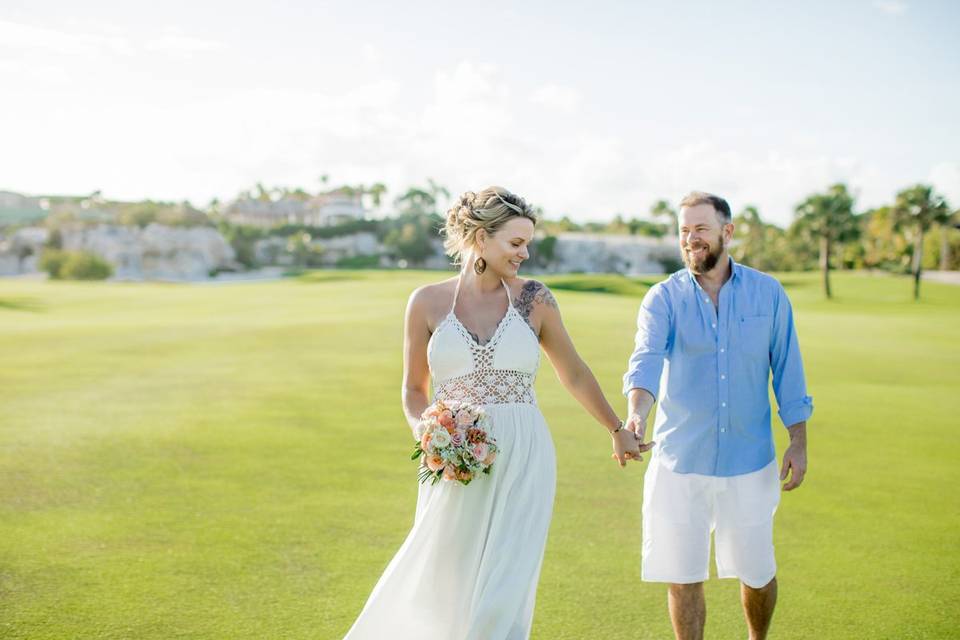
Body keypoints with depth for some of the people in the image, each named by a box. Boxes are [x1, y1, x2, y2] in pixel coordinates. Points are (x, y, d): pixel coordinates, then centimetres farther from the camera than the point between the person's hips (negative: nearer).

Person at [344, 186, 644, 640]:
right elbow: (414, 389, 10)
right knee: (440, 589, 9)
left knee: (504, 596, -2)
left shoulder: (533, 299, 2)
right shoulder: (427, 302, 1)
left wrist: (617, 429, 23)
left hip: (522, 463, 0)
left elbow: (573, 373, 15)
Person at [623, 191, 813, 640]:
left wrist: (798, 441, 1)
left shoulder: (767, 293, 0)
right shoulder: (663, 298, -4)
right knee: (682, 577, 6)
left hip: (750, 461, 1)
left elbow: (787, 372, 5)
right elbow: (646, 361, -20)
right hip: (680, 462, 0)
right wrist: (635, 414, -38)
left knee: (756, 571, 14)